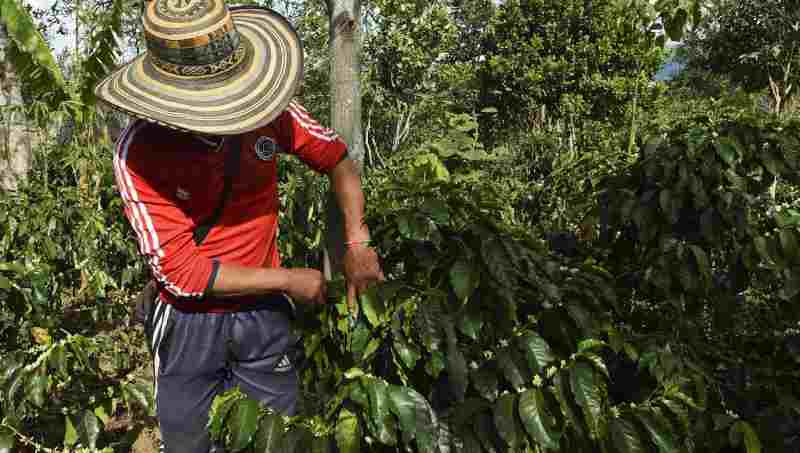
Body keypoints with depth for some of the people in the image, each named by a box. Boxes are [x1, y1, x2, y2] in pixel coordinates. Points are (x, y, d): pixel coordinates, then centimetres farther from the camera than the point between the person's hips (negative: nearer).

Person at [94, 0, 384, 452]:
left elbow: (338, 158, 0)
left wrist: (357, 243, -10)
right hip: (191, 321, -2)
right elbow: (180, 271, -24)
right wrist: (287, 280, -19)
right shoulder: (140, 152, -24)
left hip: (263, 311, 2)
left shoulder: (266, 108, -16)